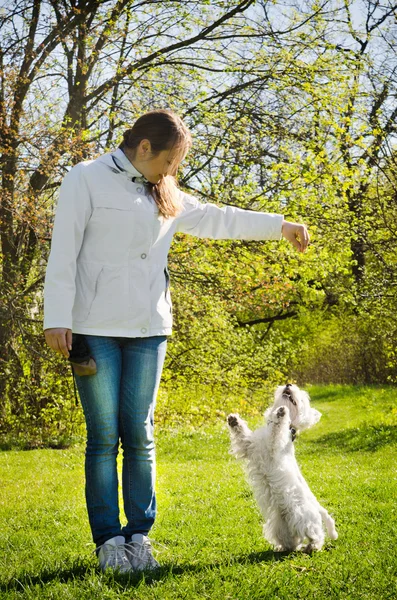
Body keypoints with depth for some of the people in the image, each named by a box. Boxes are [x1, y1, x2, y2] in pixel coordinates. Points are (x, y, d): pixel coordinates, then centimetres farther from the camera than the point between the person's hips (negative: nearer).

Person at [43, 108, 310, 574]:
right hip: (95, 329, -5)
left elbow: (218, 219, 24)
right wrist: (57, 319, -11)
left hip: (148, 330, 5)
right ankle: (107, 539, 5)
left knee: (140, 435, 4)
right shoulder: (87, 179, -1)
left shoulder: (165, 196, 16)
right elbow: (63, 253, -5)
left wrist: (280, 226, 24)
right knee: (103, 436, -3)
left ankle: (139, 535, 10)